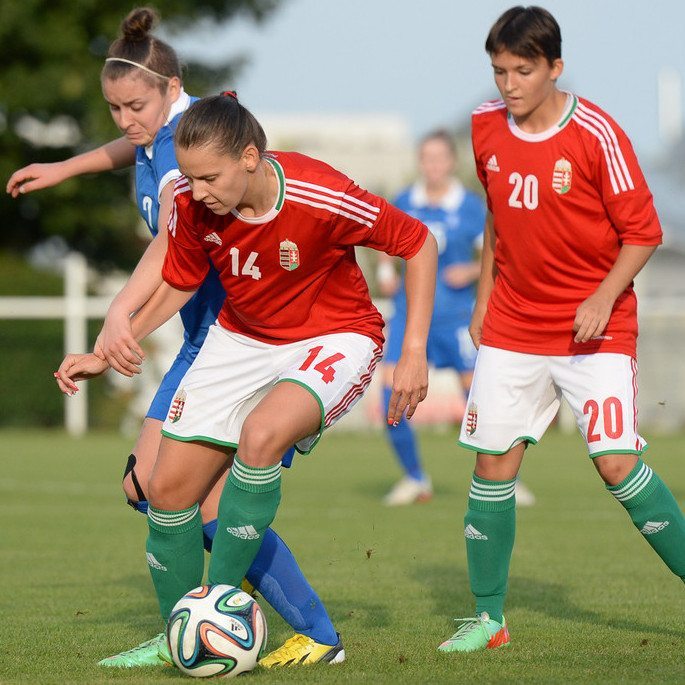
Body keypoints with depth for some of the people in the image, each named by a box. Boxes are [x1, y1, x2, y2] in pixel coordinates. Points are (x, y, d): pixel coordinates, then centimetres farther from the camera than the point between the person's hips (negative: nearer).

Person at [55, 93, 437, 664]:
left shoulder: (321, 198, -30)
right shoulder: (192, 205, -15)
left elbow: (418, 242, -16)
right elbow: (177, 286, 5)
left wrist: (414, 353, -17)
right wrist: (108, 355, -2)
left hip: (332, 338, -5)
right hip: (243, 338, 5)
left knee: (260, 436, -35)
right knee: (170, 487, -2)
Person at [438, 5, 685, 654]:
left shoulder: (596, 134, -15)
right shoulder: (485, 127, 1)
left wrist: (604, 297, -21)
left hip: (594, 329, -5)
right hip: (511, 327, 5)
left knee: (618, 464, -15)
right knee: (492, 465, 1)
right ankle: (489, 618, 12)